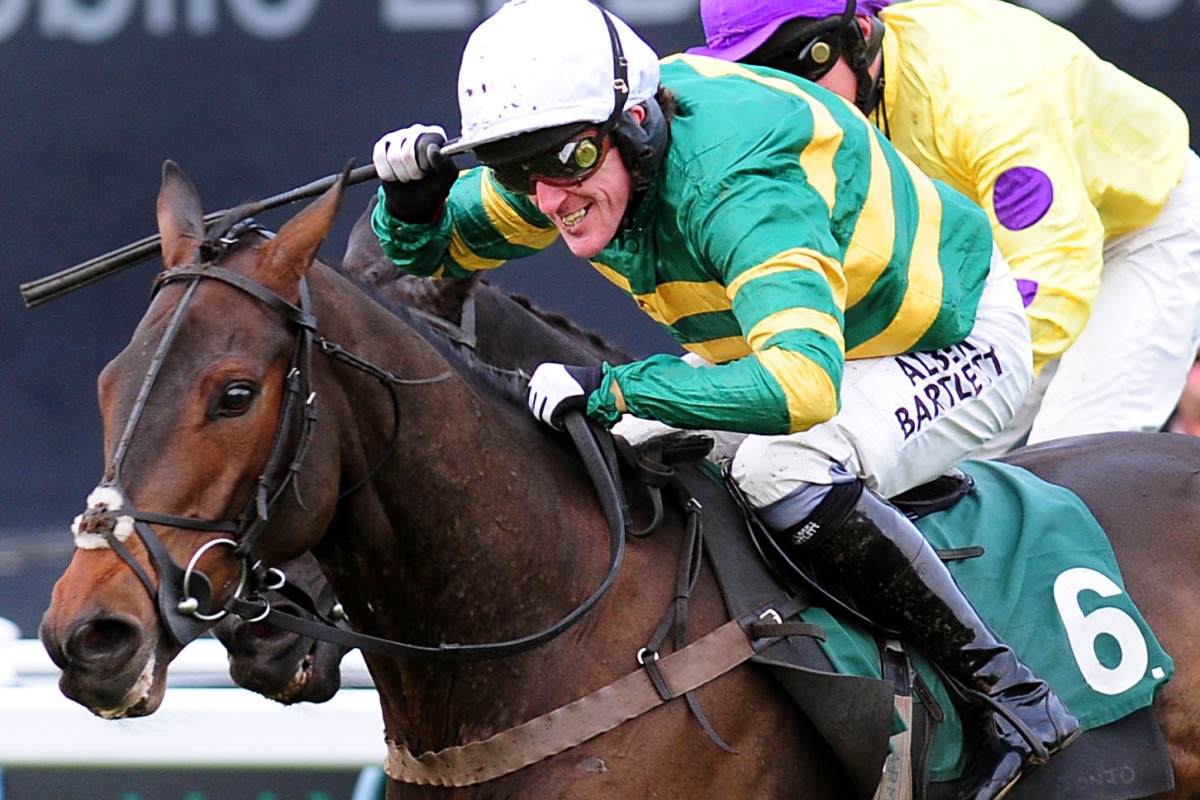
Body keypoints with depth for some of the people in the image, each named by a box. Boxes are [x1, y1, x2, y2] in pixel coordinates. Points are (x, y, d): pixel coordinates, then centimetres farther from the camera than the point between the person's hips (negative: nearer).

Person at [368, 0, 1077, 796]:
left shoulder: (735, 184, -40)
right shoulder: (588, 152, -15)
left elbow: (802, 386, -54)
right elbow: (431, 254, 3)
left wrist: (608, 391, -49)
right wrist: (409, 197, -21)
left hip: (958, 339, -9)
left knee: (784, 471, -33)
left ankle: (1010, 694, -22)